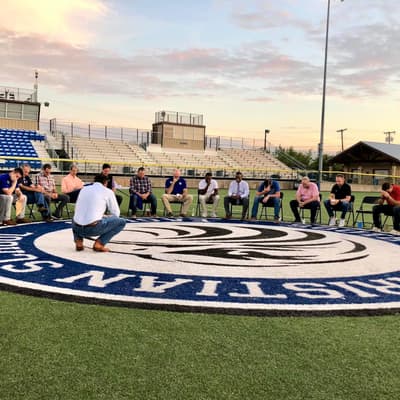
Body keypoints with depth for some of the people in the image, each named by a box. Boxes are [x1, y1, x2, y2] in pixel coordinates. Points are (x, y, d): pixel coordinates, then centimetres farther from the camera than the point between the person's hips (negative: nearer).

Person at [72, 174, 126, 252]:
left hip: (77, 228, 5)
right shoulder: (108, 191, 6)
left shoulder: (84, 189, 19)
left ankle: (78, 242, 15)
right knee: (121, 222, 11)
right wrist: (104, 217, 34)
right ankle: (99, 243, -1)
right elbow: (116, 214, 10)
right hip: (93, 229, -5)